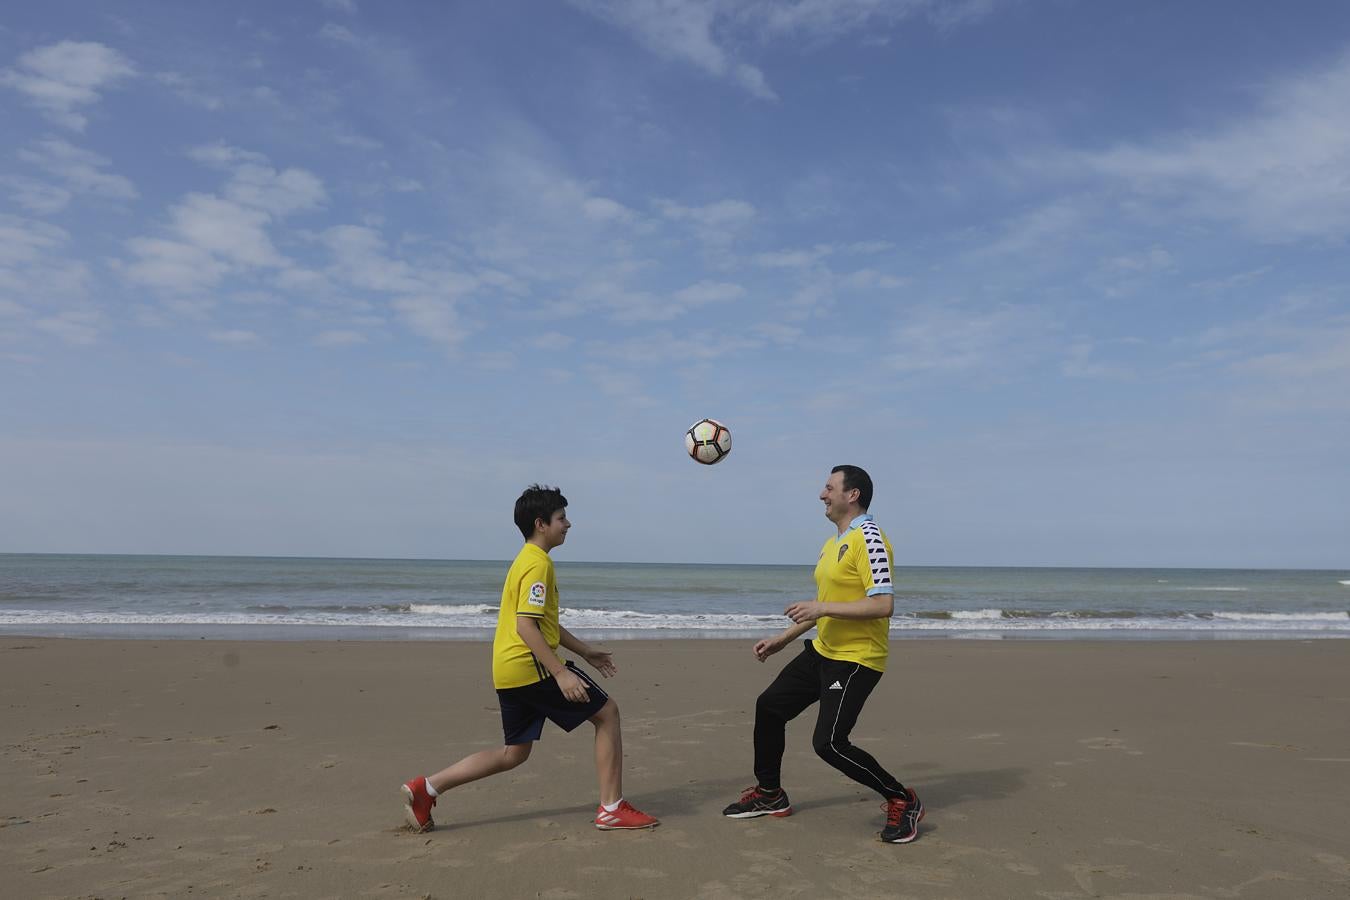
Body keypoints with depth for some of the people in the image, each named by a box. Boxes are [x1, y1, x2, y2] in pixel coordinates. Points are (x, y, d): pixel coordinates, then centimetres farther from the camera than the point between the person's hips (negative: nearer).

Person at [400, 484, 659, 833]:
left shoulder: (527, 560, 19)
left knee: (514, 753, 16)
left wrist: (586, 651, 28)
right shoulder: (538, 563, -13)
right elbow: (525, 625, -22)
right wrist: (561, 673, -26)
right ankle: (611, 809, 1)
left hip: (508, 671, 10)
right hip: (530, 665, -10)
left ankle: (426, 788, 13)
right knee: (607, 712, 0)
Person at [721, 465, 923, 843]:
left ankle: (902, 802, 5)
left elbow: (883, 604, -26)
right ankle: (769, 794, 30)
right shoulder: (833, 543, 13)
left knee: (829, 743, -15)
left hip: (856, 660, -10)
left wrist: (823, 608, -27)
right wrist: (783, 638, 23)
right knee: (769, 706, 13)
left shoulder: (868, 539, -17)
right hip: (822, 651, 10)